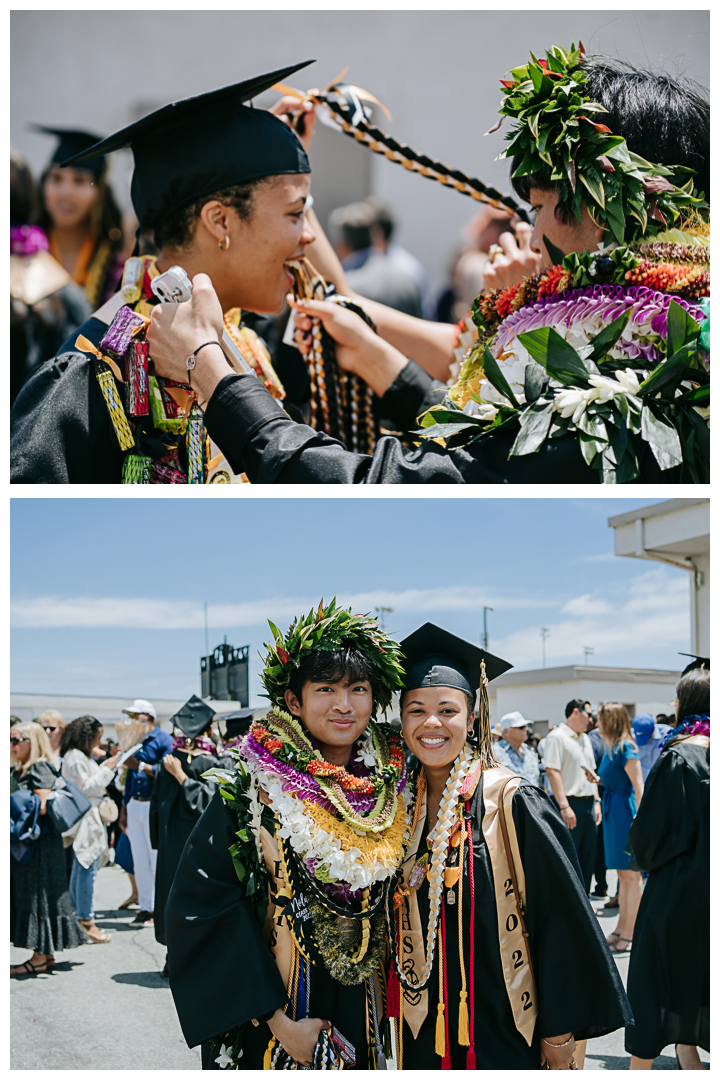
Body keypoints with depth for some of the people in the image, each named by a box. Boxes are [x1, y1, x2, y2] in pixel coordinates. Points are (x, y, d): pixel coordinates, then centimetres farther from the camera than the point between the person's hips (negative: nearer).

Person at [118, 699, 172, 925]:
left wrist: (141, 766, -19)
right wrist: (124, 808, 20)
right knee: (139, 861, 6)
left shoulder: (163, 740, -6)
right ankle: (146, 907, 11)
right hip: (134, 805, 7)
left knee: (158, 859, -6)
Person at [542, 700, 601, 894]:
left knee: (587, 858, 11)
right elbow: (552, 772, -17)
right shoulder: (556, 737, -9)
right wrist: (564, 807, -22)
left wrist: (596, 802, 14)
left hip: (588, 804, 8)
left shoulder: (585, 739, 18)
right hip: (570, 802, -8)